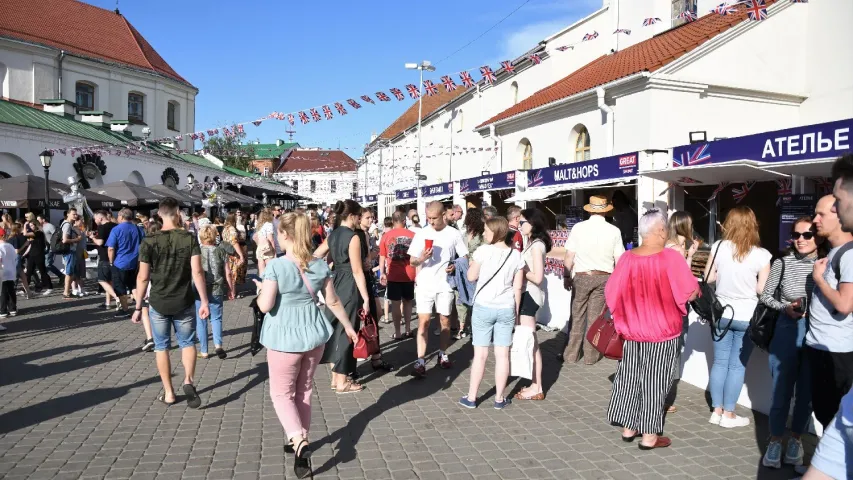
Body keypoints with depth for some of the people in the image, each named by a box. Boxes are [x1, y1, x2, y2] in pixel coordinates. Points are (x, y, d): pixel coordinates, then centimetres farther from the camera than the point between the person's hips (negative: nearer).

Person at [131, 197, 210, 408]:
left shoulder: (149, 241, -7)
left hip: (158, 303, 0)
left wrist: (138, 307, 2)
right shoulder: (190, 239, -7)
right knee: (187, 343, 16)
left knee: (161, 347, 13)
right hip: (184, 303, 0)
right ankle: (188, 381, -6)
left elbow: (143, 277, -7)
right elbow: (197, 272, -11)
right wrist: (204, 301, -6)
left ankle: (168, 393, 18)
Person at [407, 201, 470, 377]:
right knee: (423, 322, -4)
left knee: (445, 321, 10)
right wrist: (421, 258, -21)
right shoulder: (421, 234, 0)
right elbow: (412, 262, 1)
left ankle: (443, 354, 27)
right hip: (425, 285, 0)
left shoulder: (454, 234, -2)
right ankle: (420, 361, -4)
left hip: (445, 284, 0)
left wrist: (455, 266, -14)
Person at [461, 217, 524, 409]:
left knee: (480, 354, 5)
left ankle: (471, 397, 14)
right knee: (502, 354, 8)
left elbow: (471, 276, -2)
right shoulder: (516, 255, 0)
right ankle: (499, 398, 15)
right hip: (506, 309, 2)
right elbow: (518, 287, 2)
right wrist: (516, 311, 11)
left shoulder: (483, 251, -10)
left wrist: (472, 262, 15)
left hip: (484, 307, -2)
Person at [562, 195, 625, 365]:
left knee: (577, 316, 9)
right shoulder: (614, 231, -4)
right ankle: (591, 355, 15)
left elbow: (569, 257, -4)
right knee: (595, 317, 8)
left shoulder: (578, 228, -6)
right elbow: (619, 260, 0)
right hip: (604, 278, 1)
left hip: (582, 276, -1)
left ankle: (572, 354, 16)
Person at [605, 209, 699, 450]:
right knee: (654, 382, 6)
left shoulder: (627, 258, -5)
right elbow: (692, 292, -12)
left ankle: (628, 427, 24)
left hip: (632, 331, 4)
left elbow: (612, 294, 1)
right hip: (662, 331, -3)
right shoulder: (671, 257, -16)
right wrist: (672, 295, 8)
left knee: (630, 377, 15)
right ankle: (649, 435, 13)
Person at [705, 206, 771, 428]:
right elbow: (762, 290, -10)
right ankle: (728, 414, 15)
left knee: (720, 362, 13)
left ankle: (717, 411, 20)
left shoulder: (719, 247, -7)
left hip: (721, 314, 2)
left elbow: (708, 278, 0)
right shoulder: (761, 255, -13)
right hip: (746, 317, -2)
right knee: (737, 366, 7)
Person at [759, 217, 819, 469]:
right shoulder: (782, 263, -4)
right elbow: (765, 296, 5)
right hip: (787, 332, 0)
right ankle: (775, 441, 22)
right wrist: (785, 308, -12)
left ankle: (796, 439, 32)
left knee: (807, 392, 13)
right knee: (780, 391, 7)